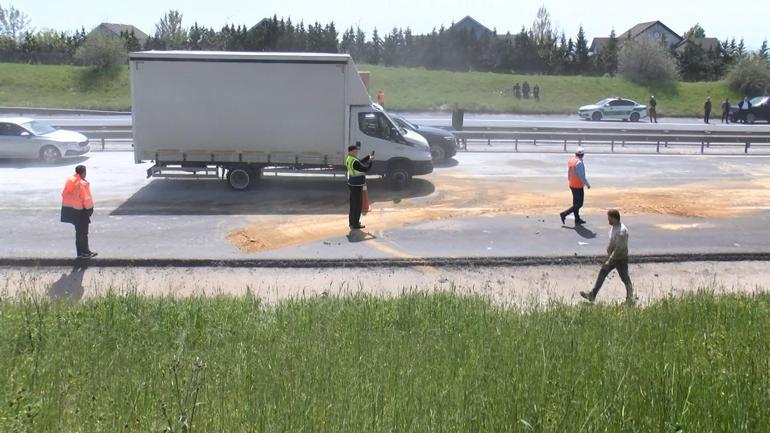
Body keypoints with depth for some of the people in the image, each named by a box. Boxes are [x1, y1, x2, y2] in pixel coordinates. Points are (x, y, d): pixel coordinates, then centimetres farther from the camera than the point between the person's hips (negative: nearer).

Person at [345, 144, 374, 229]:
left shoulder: (349, 158, 6)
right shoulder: (354, 162, -26)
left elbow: (360, 162, 17)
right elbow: (365, 169, -21)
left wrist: (368, 156, 12)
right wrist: (370, 161, -10)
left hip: (353, 184, 10)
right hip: (356, 186, -10)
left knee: (353, 204, 19)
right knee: (357, 205, -3)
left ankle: (352, 221, 28)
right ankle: (355, 224, 2)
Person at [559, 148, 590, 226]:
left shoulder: (571, 160, 3)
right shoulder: (579, 163, -23)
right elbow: (582, 176, -21)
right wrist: (587, 184, -10)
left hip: (572, 185, 9)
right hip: (578, 186, -9)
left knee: (576, 203, 17)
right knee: (579, 204, 1)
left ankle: (577, 220, 24)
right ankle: (564, 214, -3)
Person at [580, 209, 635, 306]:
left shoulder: (621, 231, -28)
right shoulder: (614, 227, 2)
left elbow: (618, 249, -28)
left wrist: (609, 261, -26)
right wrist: (608, 259, 20)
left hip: (620, 259, -9)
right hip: (612, 257, 10)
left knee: (625, 279, 5)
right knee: (602, 274, 11)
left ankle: (631, 299, 19)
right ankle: (592, 295, 17)